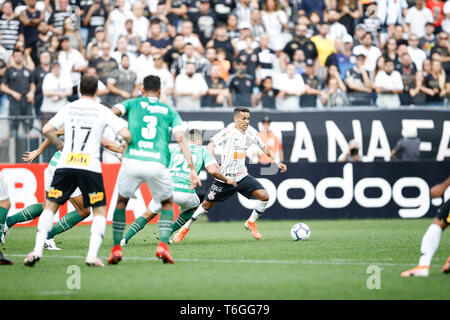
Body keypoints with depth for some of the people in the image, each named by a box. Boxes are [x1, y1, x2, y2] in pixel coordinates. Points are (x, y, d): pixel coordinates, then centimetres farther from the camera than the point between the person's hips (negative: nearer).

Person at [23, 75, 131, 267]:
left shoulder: (69, 108, 10)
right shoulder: (103, 111, 4)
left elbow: (46, 130, 4)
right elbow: (125, 134, -4)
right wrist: (126, 145, 19)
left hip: (66, 165, 2)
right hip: (90, 167, -2)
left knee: (50, 206, 12)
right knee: (100, 210, 9)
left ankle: (38, 250, -2)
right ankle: (92, 255, -7)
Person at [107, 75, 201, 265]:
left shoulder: (133, 104, 17)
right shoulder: (169, 111, 17)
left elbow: (112, 112, -3)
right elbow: (180, 139, 6)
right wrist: (192, 168, 3)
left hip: (132, 161, 0)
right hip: (157, 164, 0)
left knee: (121, 202, 22)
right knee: (168, 204, 22)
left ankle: (116, 249, 13)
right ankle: (163, 245, 3)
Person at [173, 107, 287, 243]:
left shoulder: (251, 132, 4)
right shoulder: (229, 131, -12)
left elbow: (264, 147, 20)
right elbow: (210, 145, -19)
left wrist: (276, 161, 12)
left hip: (242, 176, 4)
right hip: (224, 176, -4)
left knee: (264, 195, -15)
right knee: (207, 204, 3)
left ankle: (251, 223, 8)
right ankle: (186, 228, 24)